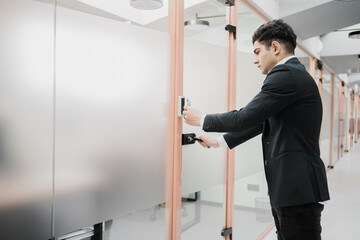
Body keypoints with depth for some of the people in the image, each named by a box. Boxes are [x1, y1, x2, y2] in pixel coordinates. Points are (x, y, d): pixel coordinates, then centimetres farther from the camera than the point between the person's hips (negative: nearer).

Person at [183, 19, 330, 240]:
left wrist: (202, 119, -3)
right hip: (288, 188, 10)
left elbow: (245, 118, -18)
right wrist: (220, 141, 23)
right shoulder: (294, 74, 18)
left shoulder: (286, 74, -15)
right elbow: (260, 122, 22)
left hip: (298, 189, -10)